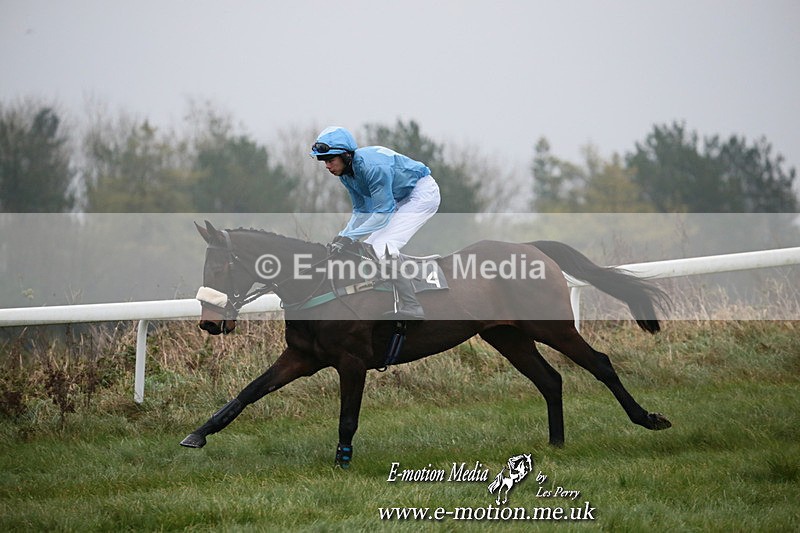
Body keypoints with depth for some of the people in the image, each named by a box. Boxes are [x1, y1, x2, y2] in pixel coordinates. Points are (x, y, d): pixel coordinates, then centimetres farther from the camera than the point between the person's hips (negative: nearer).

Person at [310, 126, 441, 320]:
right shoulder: (346, 172, -3)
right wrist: (341, 237, -11)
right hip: (402, 199, 10)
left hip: (423, 193, -10)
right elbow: (361, 210, 5)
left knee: (383, 247, -23)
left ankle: (411, 309, -24)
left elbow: (383, 213, -30)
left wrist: (349, 237, -32)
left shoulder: (372, 166, -31)